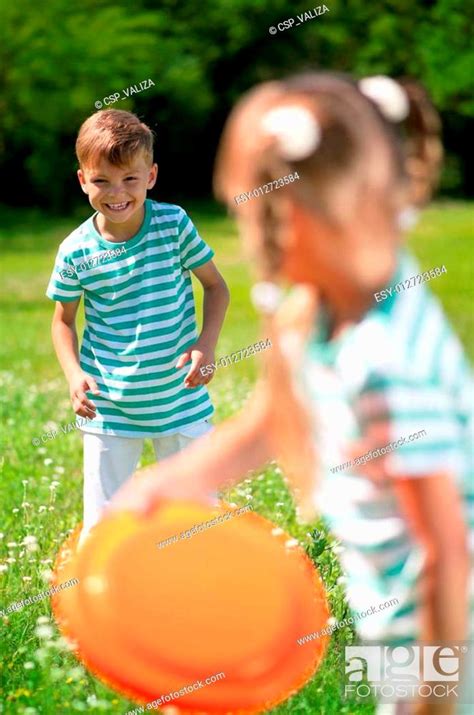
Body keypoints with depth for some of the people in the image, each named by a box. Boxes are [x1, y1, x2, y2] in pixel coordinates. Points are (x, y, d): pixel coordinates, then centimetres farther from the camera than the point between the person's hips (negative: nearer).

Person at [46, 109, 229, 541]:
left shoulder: (174, 224, -9)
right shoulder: (76, 252, -8)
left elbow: (215, 285, 3)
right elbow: (64, 320, 6)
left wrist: (207, 343, -13)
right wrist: (74, 374, -11)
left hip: (181, 399, 0)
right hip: (109, 407, 0)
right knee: (102, 521, 7)